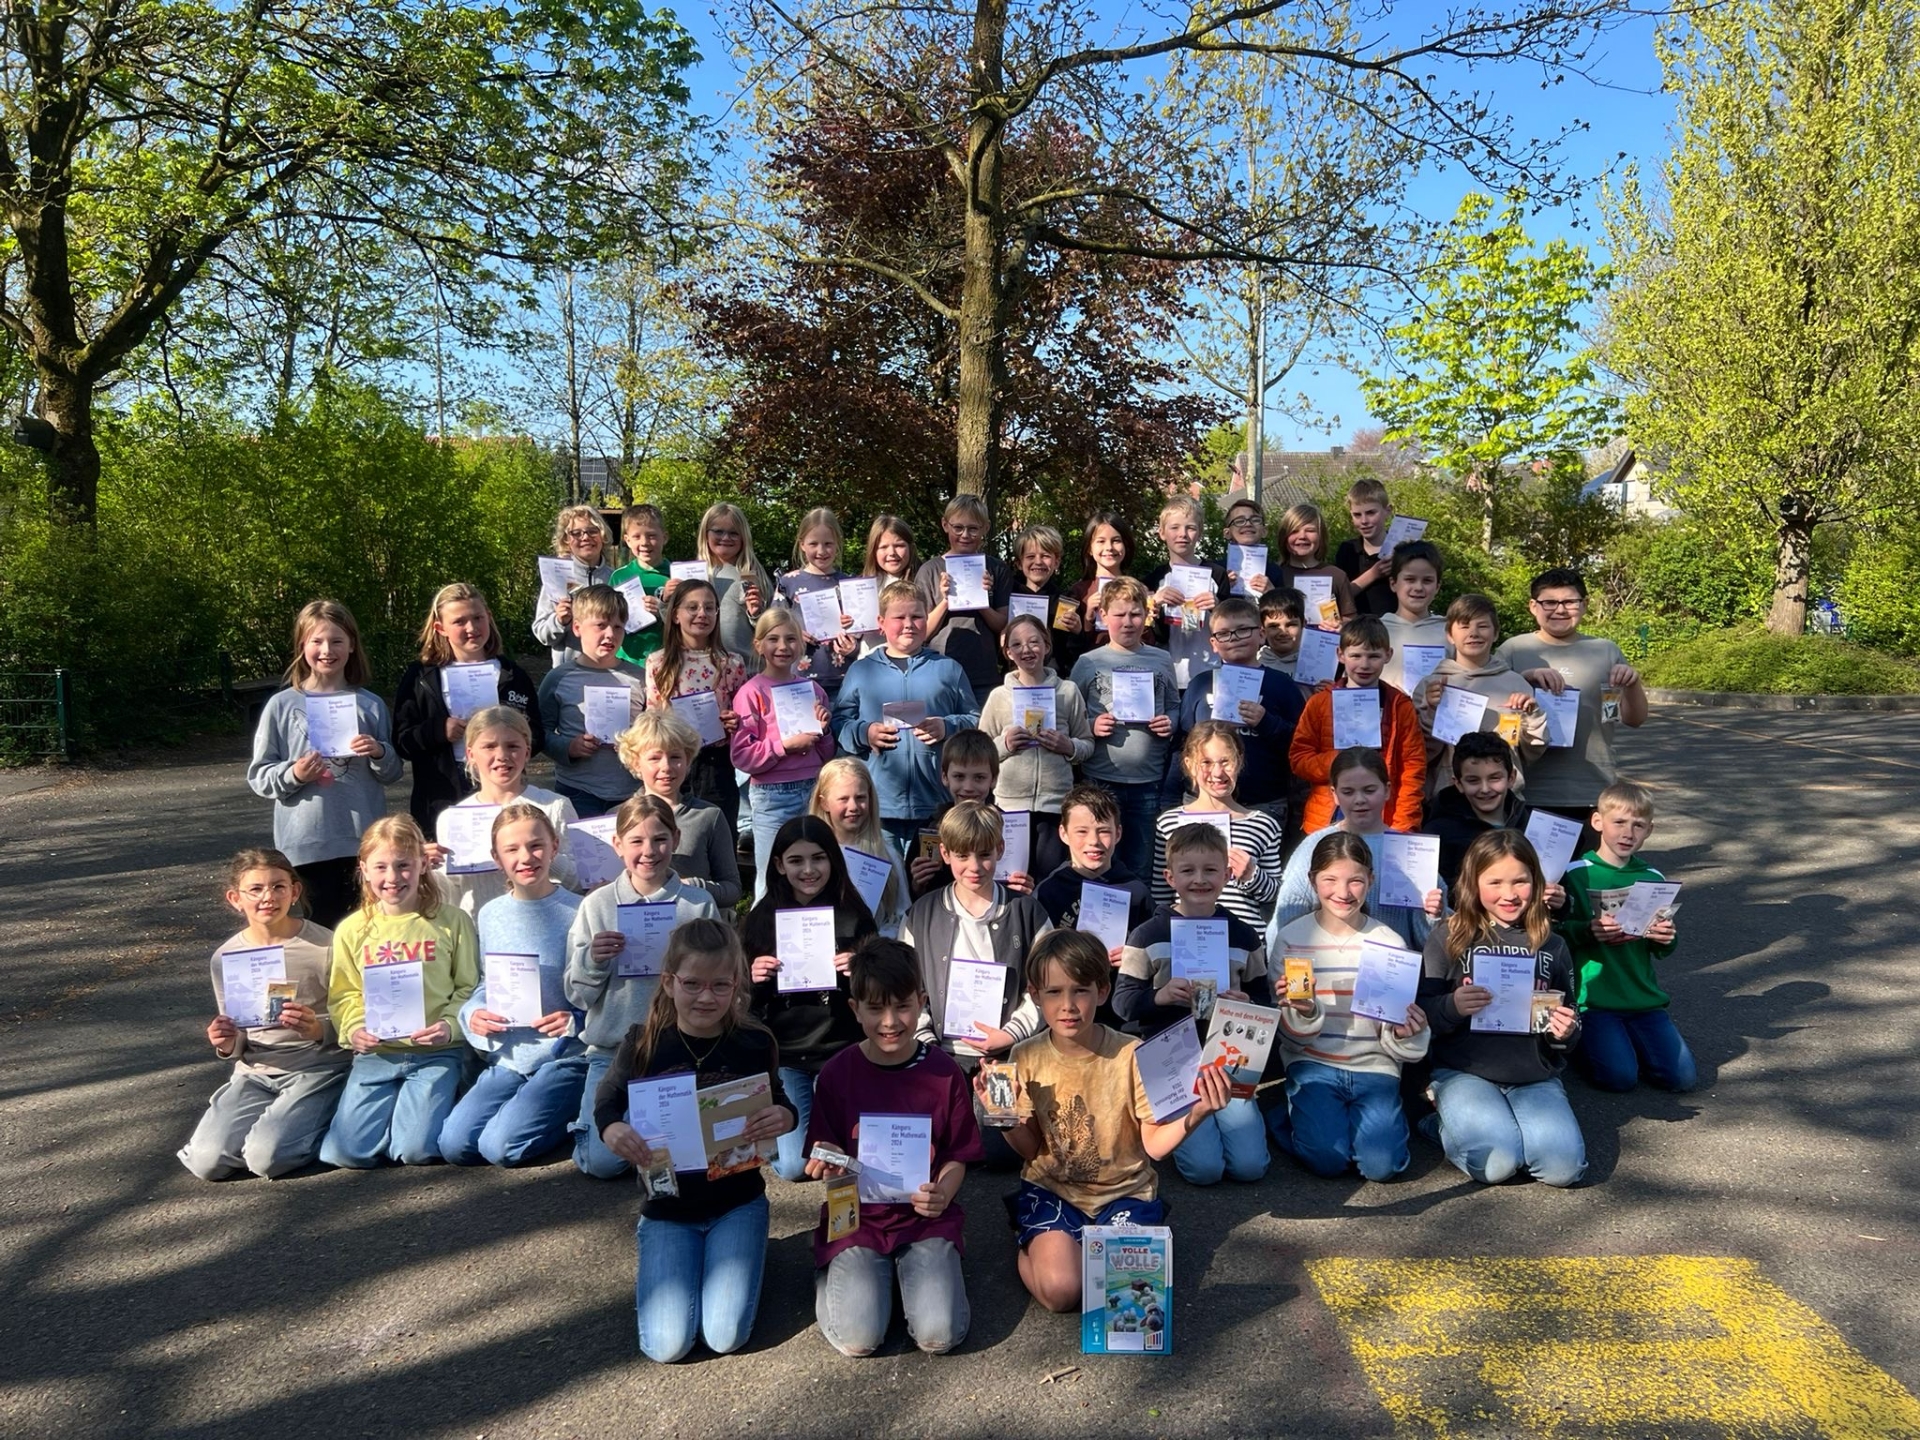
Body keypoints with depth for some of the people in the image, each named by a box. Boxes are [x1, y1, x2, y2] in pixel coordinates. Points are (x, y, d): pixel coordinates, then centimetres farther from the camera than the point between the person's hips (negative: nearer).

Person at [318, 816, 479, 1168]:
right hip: (375, 1053, 3)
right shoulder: (352, 930, 5)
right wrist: (353, 1028, -10)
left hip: (435, 1052, -2)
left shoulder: (452, 922, -1)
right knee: (346, 1151, -10)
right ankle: (396, 1103, 19)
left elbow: (468, 987, 1)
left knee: (416, 1149, -16)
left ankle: (433, 1100, 16)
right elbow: (343, 994, 9)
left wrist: (451, 1025, -15)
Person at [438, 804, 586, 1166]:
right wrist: (473, 1014, -4)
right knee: (454, 1145, -9)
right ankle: (543, 1107, 15)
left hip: (565, 1057, -5)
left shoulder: (578, 913, -8)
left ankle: (574, 1113, 8)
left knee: (500, 1146, -21)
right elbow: (484, 984, 16)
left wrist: (576, 1020, -24)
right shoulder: (490, 915, 7)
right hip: (506, 1058, 5)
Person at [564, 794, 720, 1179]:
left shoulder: (699, 905, -1)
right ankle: (586, 1125, 22)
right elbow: (577, 995, 3)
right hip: (612, 1050, 0)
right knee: (603, 1161, -13)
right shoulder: (597, 905, 1)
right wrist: (591, 960, -17)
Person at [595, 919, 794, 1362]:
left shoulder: (755, 1043, -12)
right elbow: (607, 1102, 2)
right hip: (668, 1206, 0)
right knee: (667, 1345, -11)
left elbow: (777, 1104, 3)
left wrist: (782, 1117, -23)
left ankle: (742, 1254, 20)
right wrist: (611, 1131, -22)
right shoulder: (644, 1042, -13)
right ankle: (656, 1258, 21)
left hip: (738, 1202, 0)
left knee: (726, 1337, -12)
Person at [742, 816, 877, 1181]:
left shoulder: (854, 916, -2)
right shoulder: (760, 919, 0)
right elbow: (745, 1007, 6)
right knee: (792, 1164, -10)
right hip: (783, 1055, 0)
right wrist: (754, 982, -15)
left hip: (843, 1053, 0)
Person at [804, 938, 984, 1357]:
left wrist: (943, 1193, -20)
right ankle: (832, 1273, 13)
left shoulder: (943, 1071, -5)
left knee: (939, 1335, -18)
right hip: (857, 1217, 0)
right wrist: (828, 1166, -21)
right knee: (857, 1338, -18)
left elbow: (958, 1156, 1)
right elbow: (822, 1155, 3)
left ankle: (923, 1267, 12)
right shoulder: (836, 1074, -5)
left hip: (926, 1217, 0)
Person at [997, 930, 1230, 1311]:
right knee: (1060, 1288, -22)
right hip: (1051, 1190, 1)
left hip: (1123, 1191, 0)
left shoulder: (1131, 1055, -13)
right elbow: (1031, 1150, 1)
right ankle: (1034, 1245, 12)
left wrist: (1192, 1117, -27)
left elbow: (1155, 1144, -8)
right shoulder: (1026, 1058, -7)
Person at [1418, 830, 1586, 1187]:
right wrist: (1451, 1007, -25)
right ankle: (1446, 1122, 7)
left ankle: (1510, 1124, 10)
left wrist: (1566, 1033, -7)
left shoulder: (1552, 945, 10)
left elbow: (1568, 1019, 18)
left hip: (1536, 1077, 3)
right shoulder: (1448, 938, -2)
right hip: (1465, 1073, -3)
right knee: (1496, 1163, -25)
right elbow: (1423, 1016, -3)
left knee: (1564, 1166, -21)